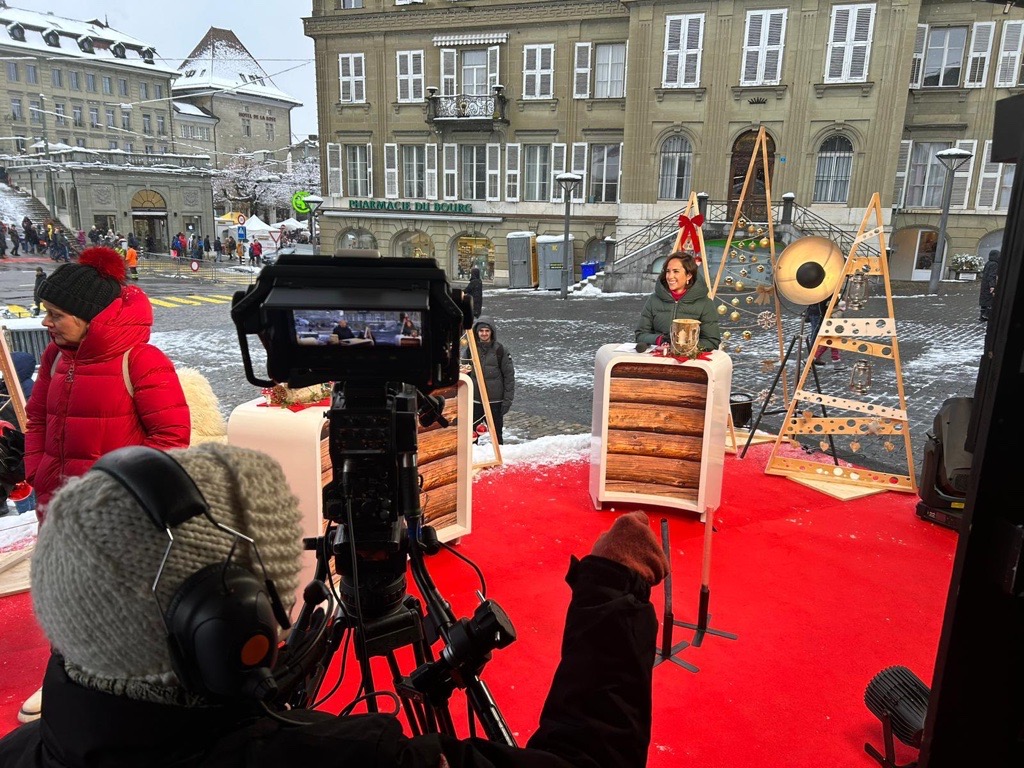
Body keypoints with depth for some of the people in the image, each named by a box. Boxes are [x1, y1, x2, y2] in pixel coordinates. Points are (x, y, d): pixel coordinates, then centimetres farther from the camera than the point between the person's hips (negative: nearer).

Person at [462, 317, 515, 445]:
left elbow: (509, 375, -2)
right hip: (474, 400, 2)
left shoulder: (500, 349, -3)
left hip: (495, 400, -2)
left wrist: (508, 399, -6)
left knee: (497, 434, 8)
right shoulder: (470, 349, 2)